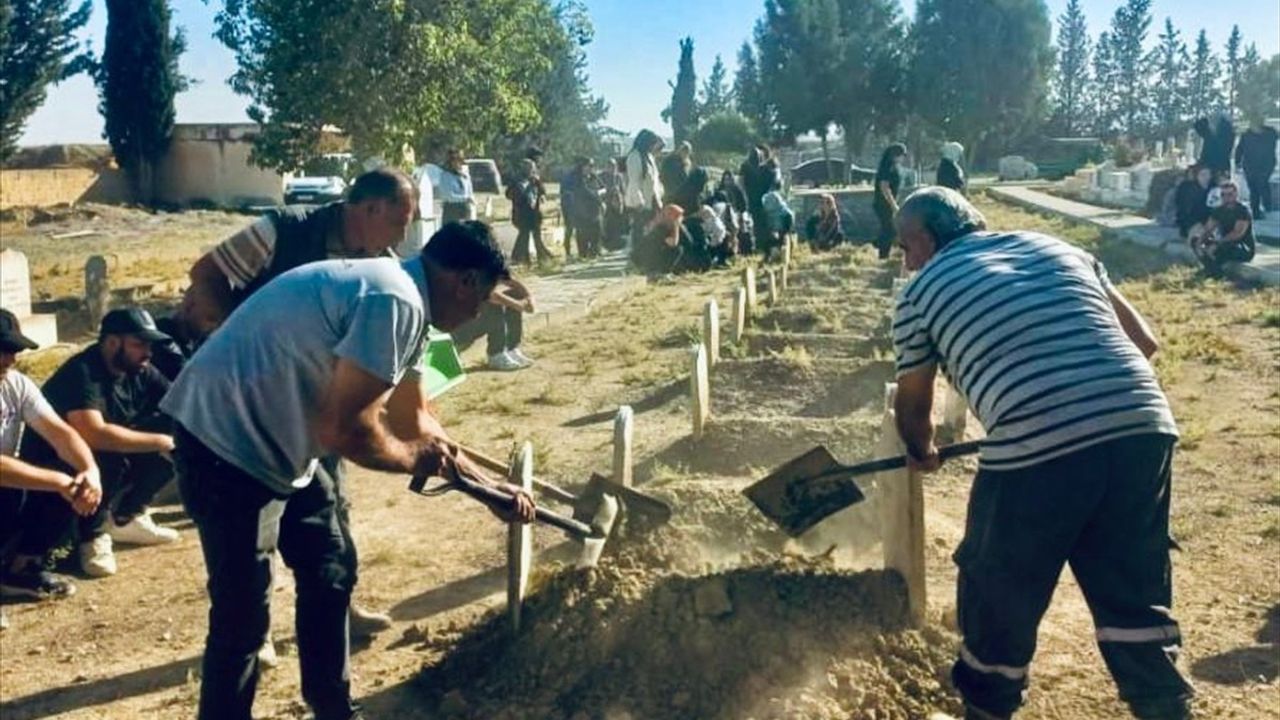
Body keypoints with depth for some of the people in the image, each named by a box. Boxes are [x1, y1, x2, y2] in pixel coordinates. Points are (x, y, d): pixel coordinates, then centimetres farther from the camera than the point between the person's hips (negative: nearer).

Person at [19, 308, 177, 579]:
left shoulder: (139, 371, -5)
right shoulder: (82, 373, -28)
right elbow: (95, 435, -42)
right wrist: (161, 441, -34)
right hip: (52, 470, -7)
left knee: (171, 453, -9)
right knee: (107, 459, -36)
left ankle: (126, 517, 8)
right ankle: (91, 537, -12)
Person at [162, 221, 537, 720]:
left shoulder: (399, 296, 9)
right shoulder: (395, 303, -24)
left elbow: (415, 422, 19)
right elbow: (344, 429, -26)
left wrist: (490, 489, 21)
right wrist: (413, 459, -7)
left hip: (274, 441, 11)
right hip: (227, 443, -11)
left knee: (330, 577, 18)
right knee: (243, 617, -4)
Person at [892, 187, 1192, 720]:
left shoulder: (922, 291, 13)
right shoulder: (1060, 248, 23)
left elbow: (912, 404, 25)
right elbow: (1144, 342, 24)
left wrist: (921, 454, 45)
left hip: (1035, 451, -4)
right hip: (1143, 428, 5)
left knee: (998, 592, 19)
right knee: (1135, 596, 21)